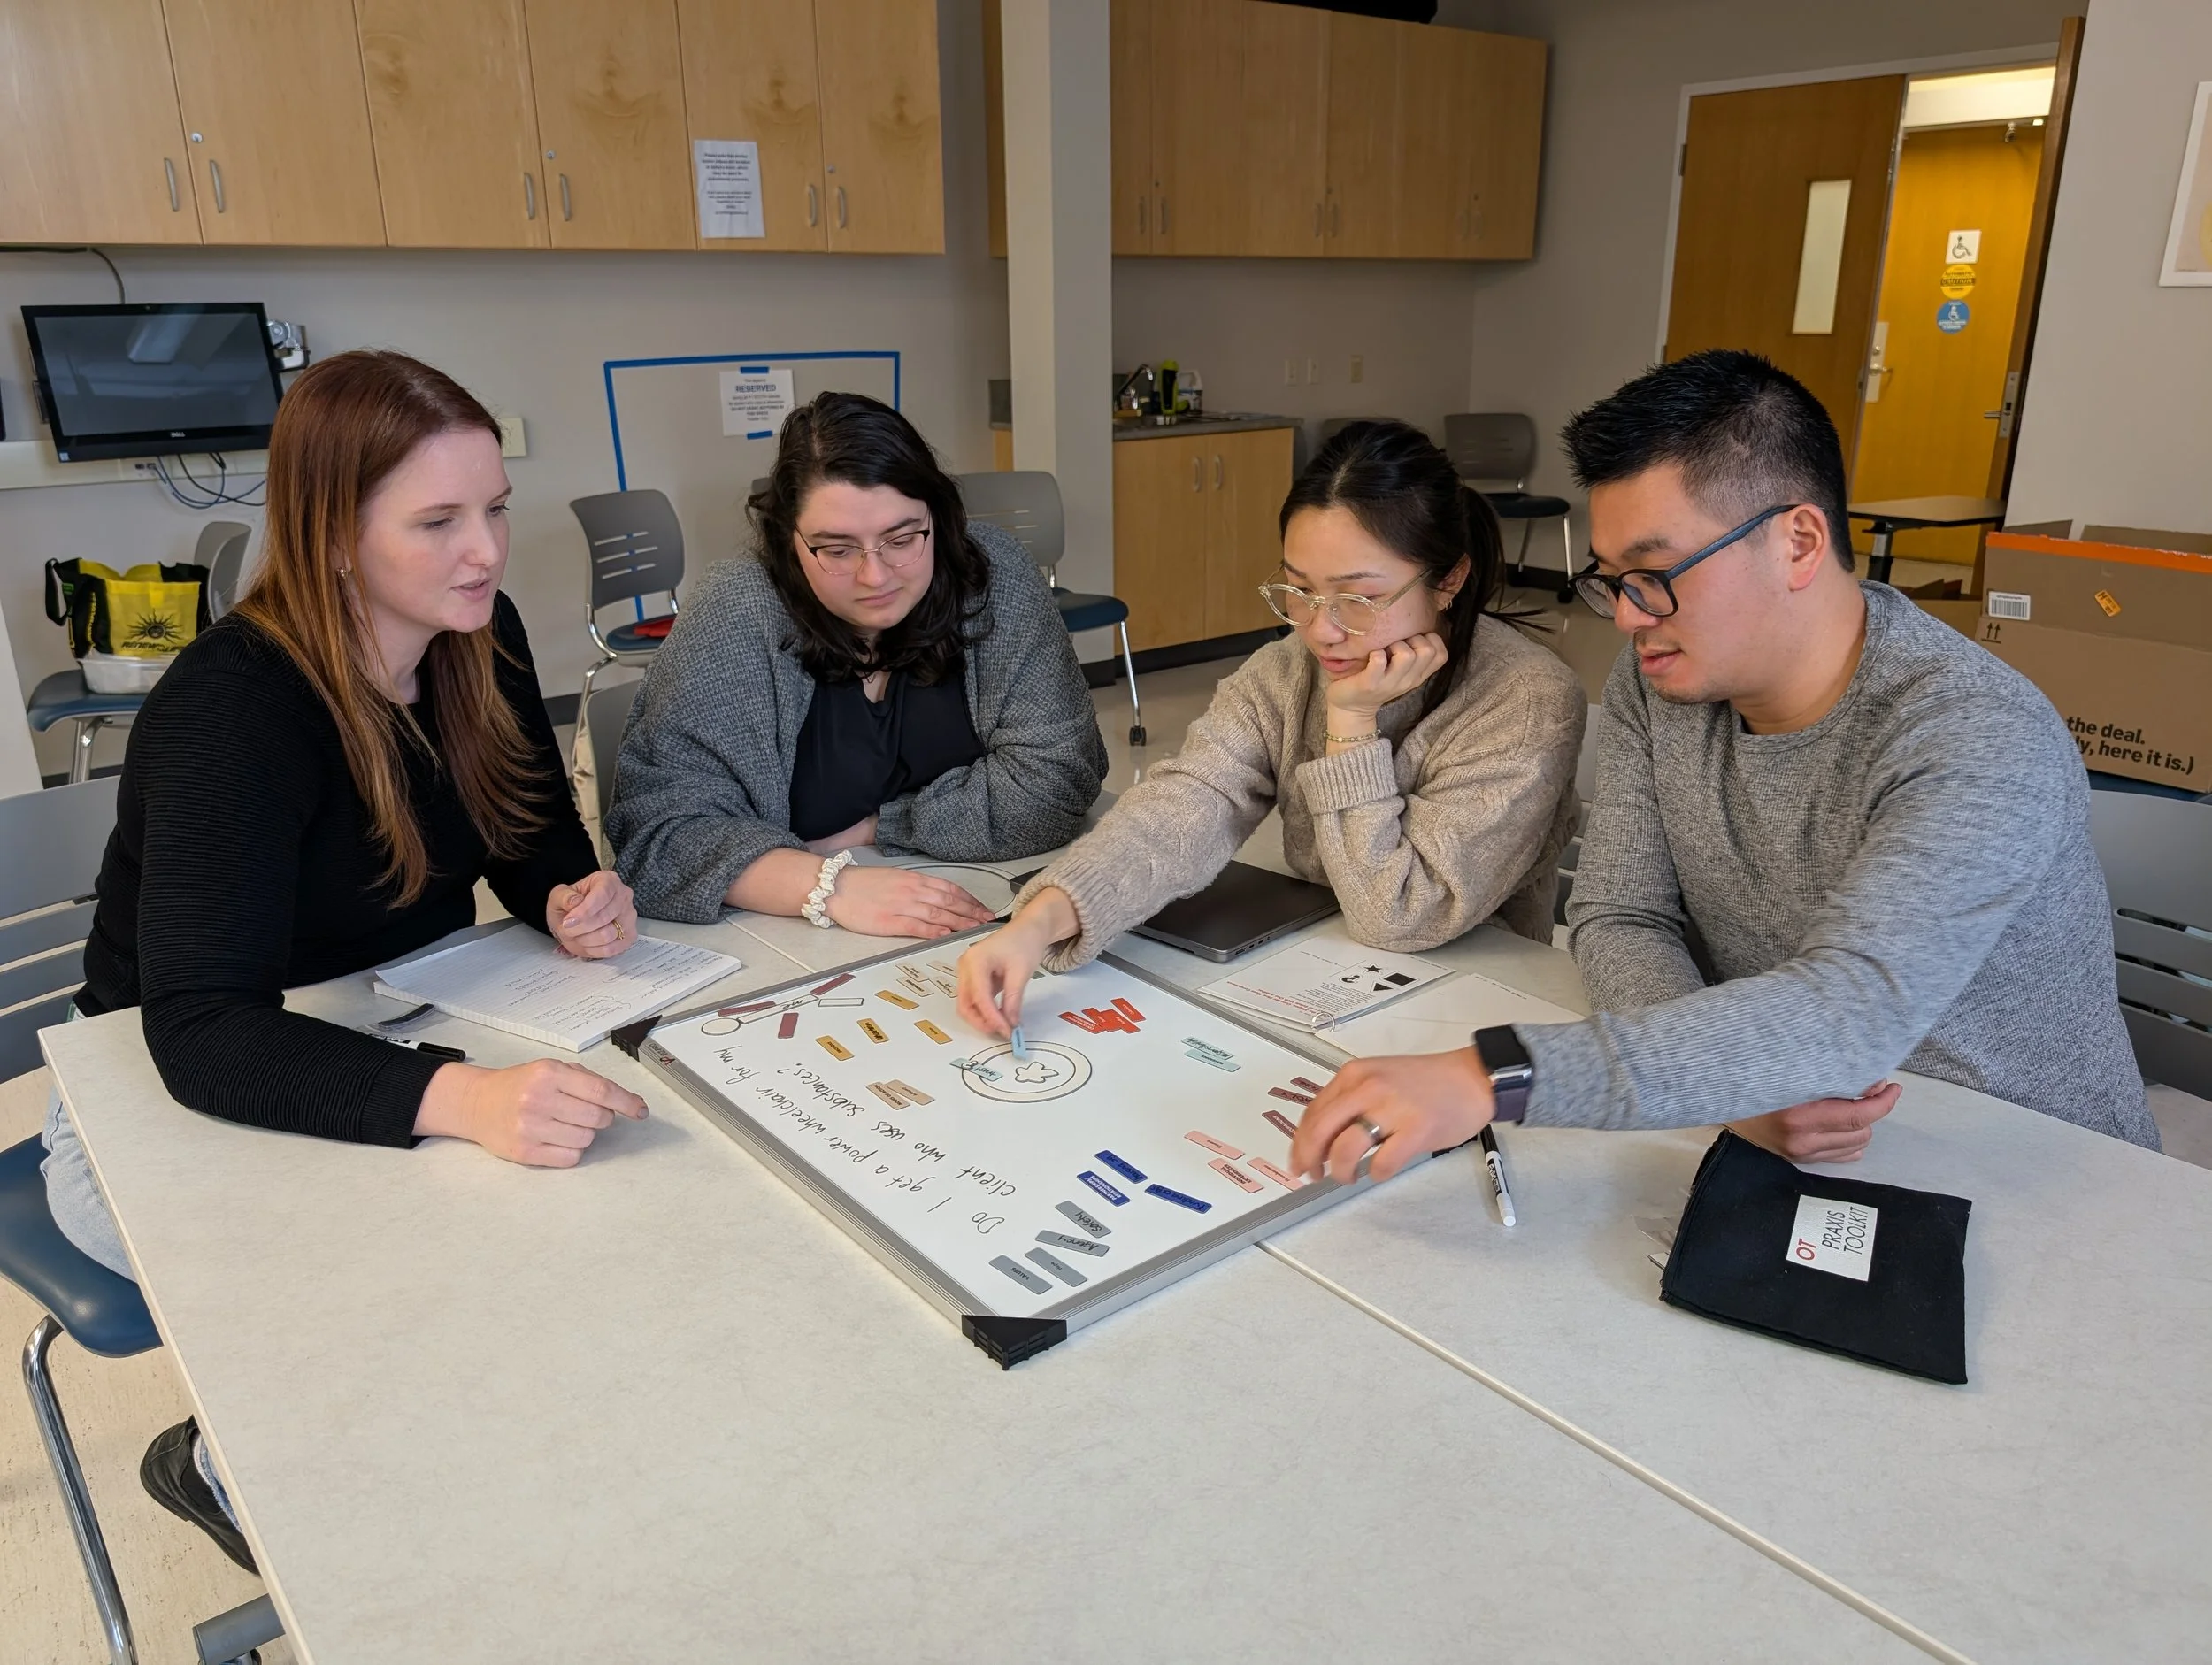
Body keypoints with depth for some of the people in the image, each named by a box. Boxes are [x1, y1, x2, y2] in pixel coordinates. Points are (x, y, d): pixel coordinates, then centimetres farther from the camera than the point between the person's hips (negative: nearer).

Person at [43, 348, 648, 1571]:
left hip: (390, 1043, 6)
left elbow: (538, 841, 4)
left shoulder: (480, 640, -8)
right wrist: (459, 1099, -51)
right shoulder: (232, 707, -28)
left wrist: (576, 903, -20)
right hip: (173, 1110, -6)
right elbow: (202, 1034, -35)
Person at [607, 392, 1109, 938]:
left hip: (994, 920, 1)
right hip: (791, 951, 0)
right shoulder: (735, 619, -13)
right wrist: (829, 884, -28)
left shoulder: (994, 575, -9)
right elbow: (659, 822, -15)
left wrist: (869, 830, -12)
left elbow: (1054, 779, -11)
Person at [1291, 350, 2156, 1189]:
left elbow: (1853, 1014, -35)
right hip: (1756, 1148, 6)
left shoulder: (1981, 743, -23)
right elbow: (1619, 921, -5)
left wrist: (1495, 1074, -44)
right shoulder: (1656, 681, -5)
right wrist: (1731, 1084, -26)